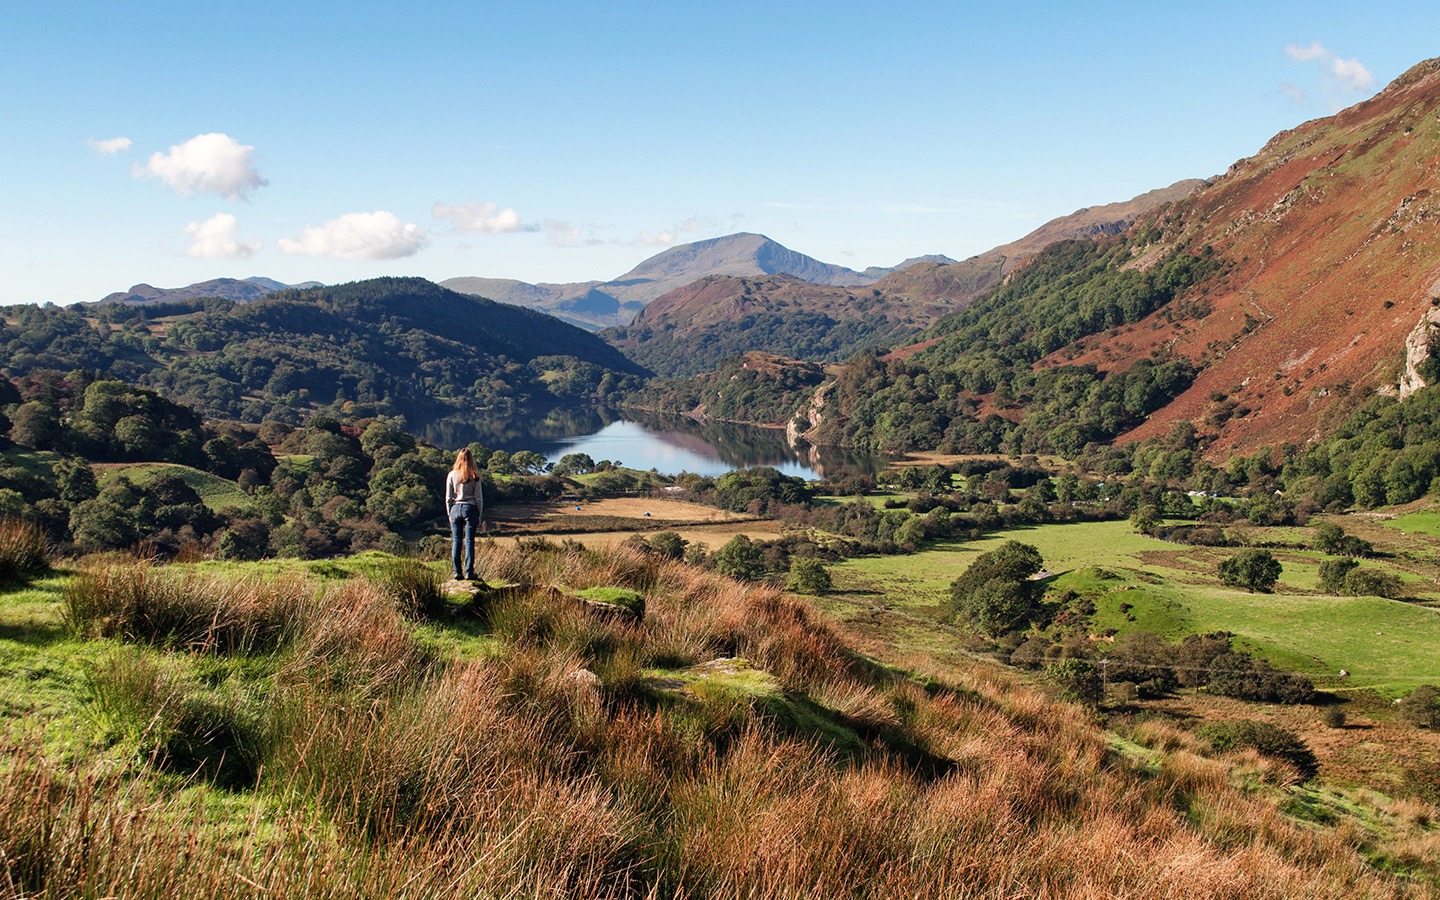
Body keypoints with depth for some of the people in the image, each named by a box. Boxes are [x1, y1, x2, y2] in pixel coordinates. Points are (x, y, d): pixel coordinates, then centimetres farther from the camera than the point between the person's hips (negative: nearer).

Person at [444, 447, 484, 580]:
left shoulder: (452, 475, 0)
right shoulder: (474, 477, -3)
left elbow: (448, 498, 3)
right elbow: (479, 498, 0)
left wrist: (449, 514, 12)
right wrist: (479, 516, 8)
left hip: (455, 509, 1)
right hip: (470, 508, -1)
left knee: (456, 542, 5)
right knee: (469, 542, 1)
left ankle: (457, 573, 5)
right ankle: (469, 573, 0)